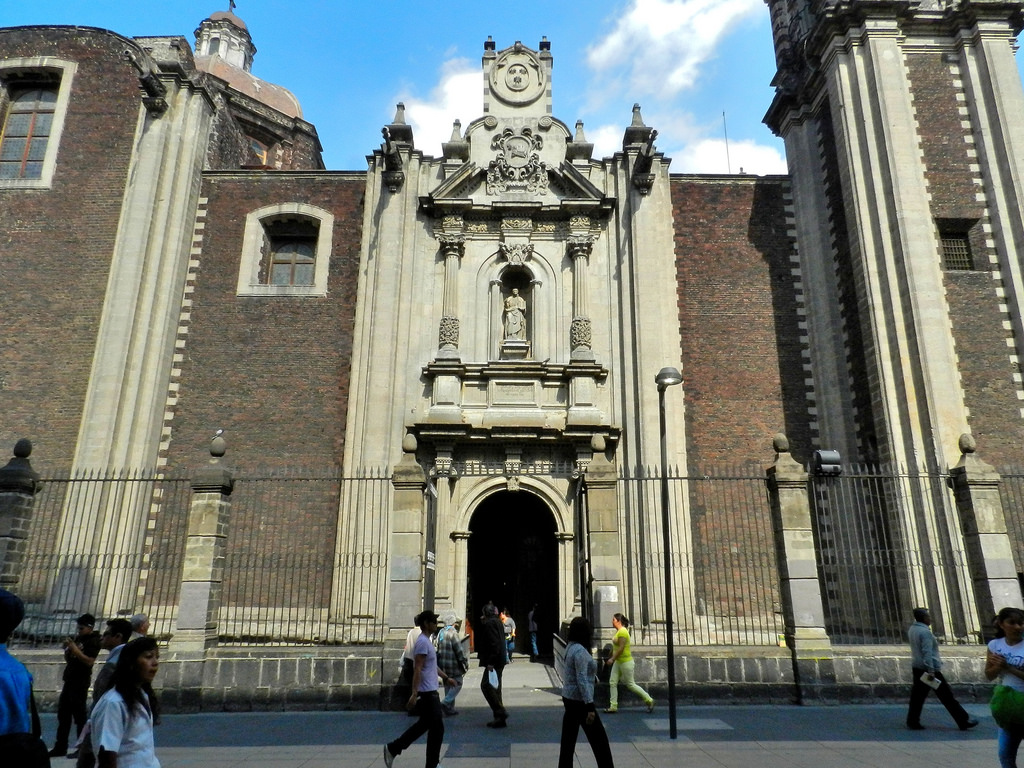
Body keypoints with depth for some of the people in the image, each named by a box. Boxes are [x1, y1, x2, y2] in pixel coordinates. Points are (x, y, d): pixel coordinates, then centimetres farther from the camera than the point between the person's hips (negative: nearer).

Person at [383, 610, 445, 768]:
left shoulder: (427, 641, 13)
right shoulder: (423, 642, -18)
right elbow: (417, 669, -24)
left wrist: (446, 677, 31)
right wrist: (414, 693, -27)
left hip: (430, 691, 10)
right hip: (428, 692, -10)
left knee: (424, 724, 17)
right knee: (437, 728, -1)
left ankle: (392, 749, 23)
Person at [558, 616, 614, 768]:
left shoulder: (571, 647, 9)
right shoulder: (580, 651, -19)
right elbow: (582, 680, -23)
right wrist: (590, 707, -21)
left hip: (569, 698, 9)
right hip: (580, 700, -9)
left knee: (568, 739, 10)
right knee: (599, 739, 4)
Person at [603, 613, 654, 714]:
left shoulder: (622, 632, -20)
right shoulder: (618, 631, 10)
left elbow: (621, 648, -24)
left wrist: (612, 659, -21)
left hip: (625, 662, -10)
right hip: (618, 661, 10)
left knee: (630, 684, 0)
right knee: (612, 682, 4)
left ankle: (649, 700, 15)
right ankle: (613, 707, 8)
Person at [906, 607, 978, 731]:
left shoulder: (912, 630, 10)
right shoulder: (925, 632, -17)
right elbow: (927, 653, -22)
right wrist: (931, 671, -23)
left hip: (917, 668, 8)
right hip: (929, 669, -8)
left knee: (917, 696, 7)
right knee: (947, 696, 3)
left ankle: (912, 722, 6)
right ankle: (963, 720, 13)